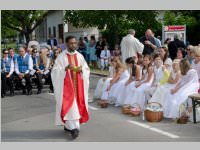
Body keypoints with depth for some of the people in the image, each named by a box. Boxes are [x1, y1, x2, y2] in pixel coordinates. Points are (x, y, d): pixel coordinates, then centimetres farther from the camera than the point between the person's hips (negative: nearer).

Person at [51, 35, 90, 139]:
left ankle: (68, 125, 21)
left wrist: (81, 69, -13)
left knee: (77, 104, 6)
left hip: (78, 84, 5)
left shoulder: (80, 56, 8)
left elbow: (87, 69, 9)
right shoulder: (61, 57, -4)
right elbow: (55, 71, -9)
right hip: (66, 85, -4)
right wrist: (66, 68, -24)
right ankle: (73, 127, -13)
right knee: (69, 104, -12)